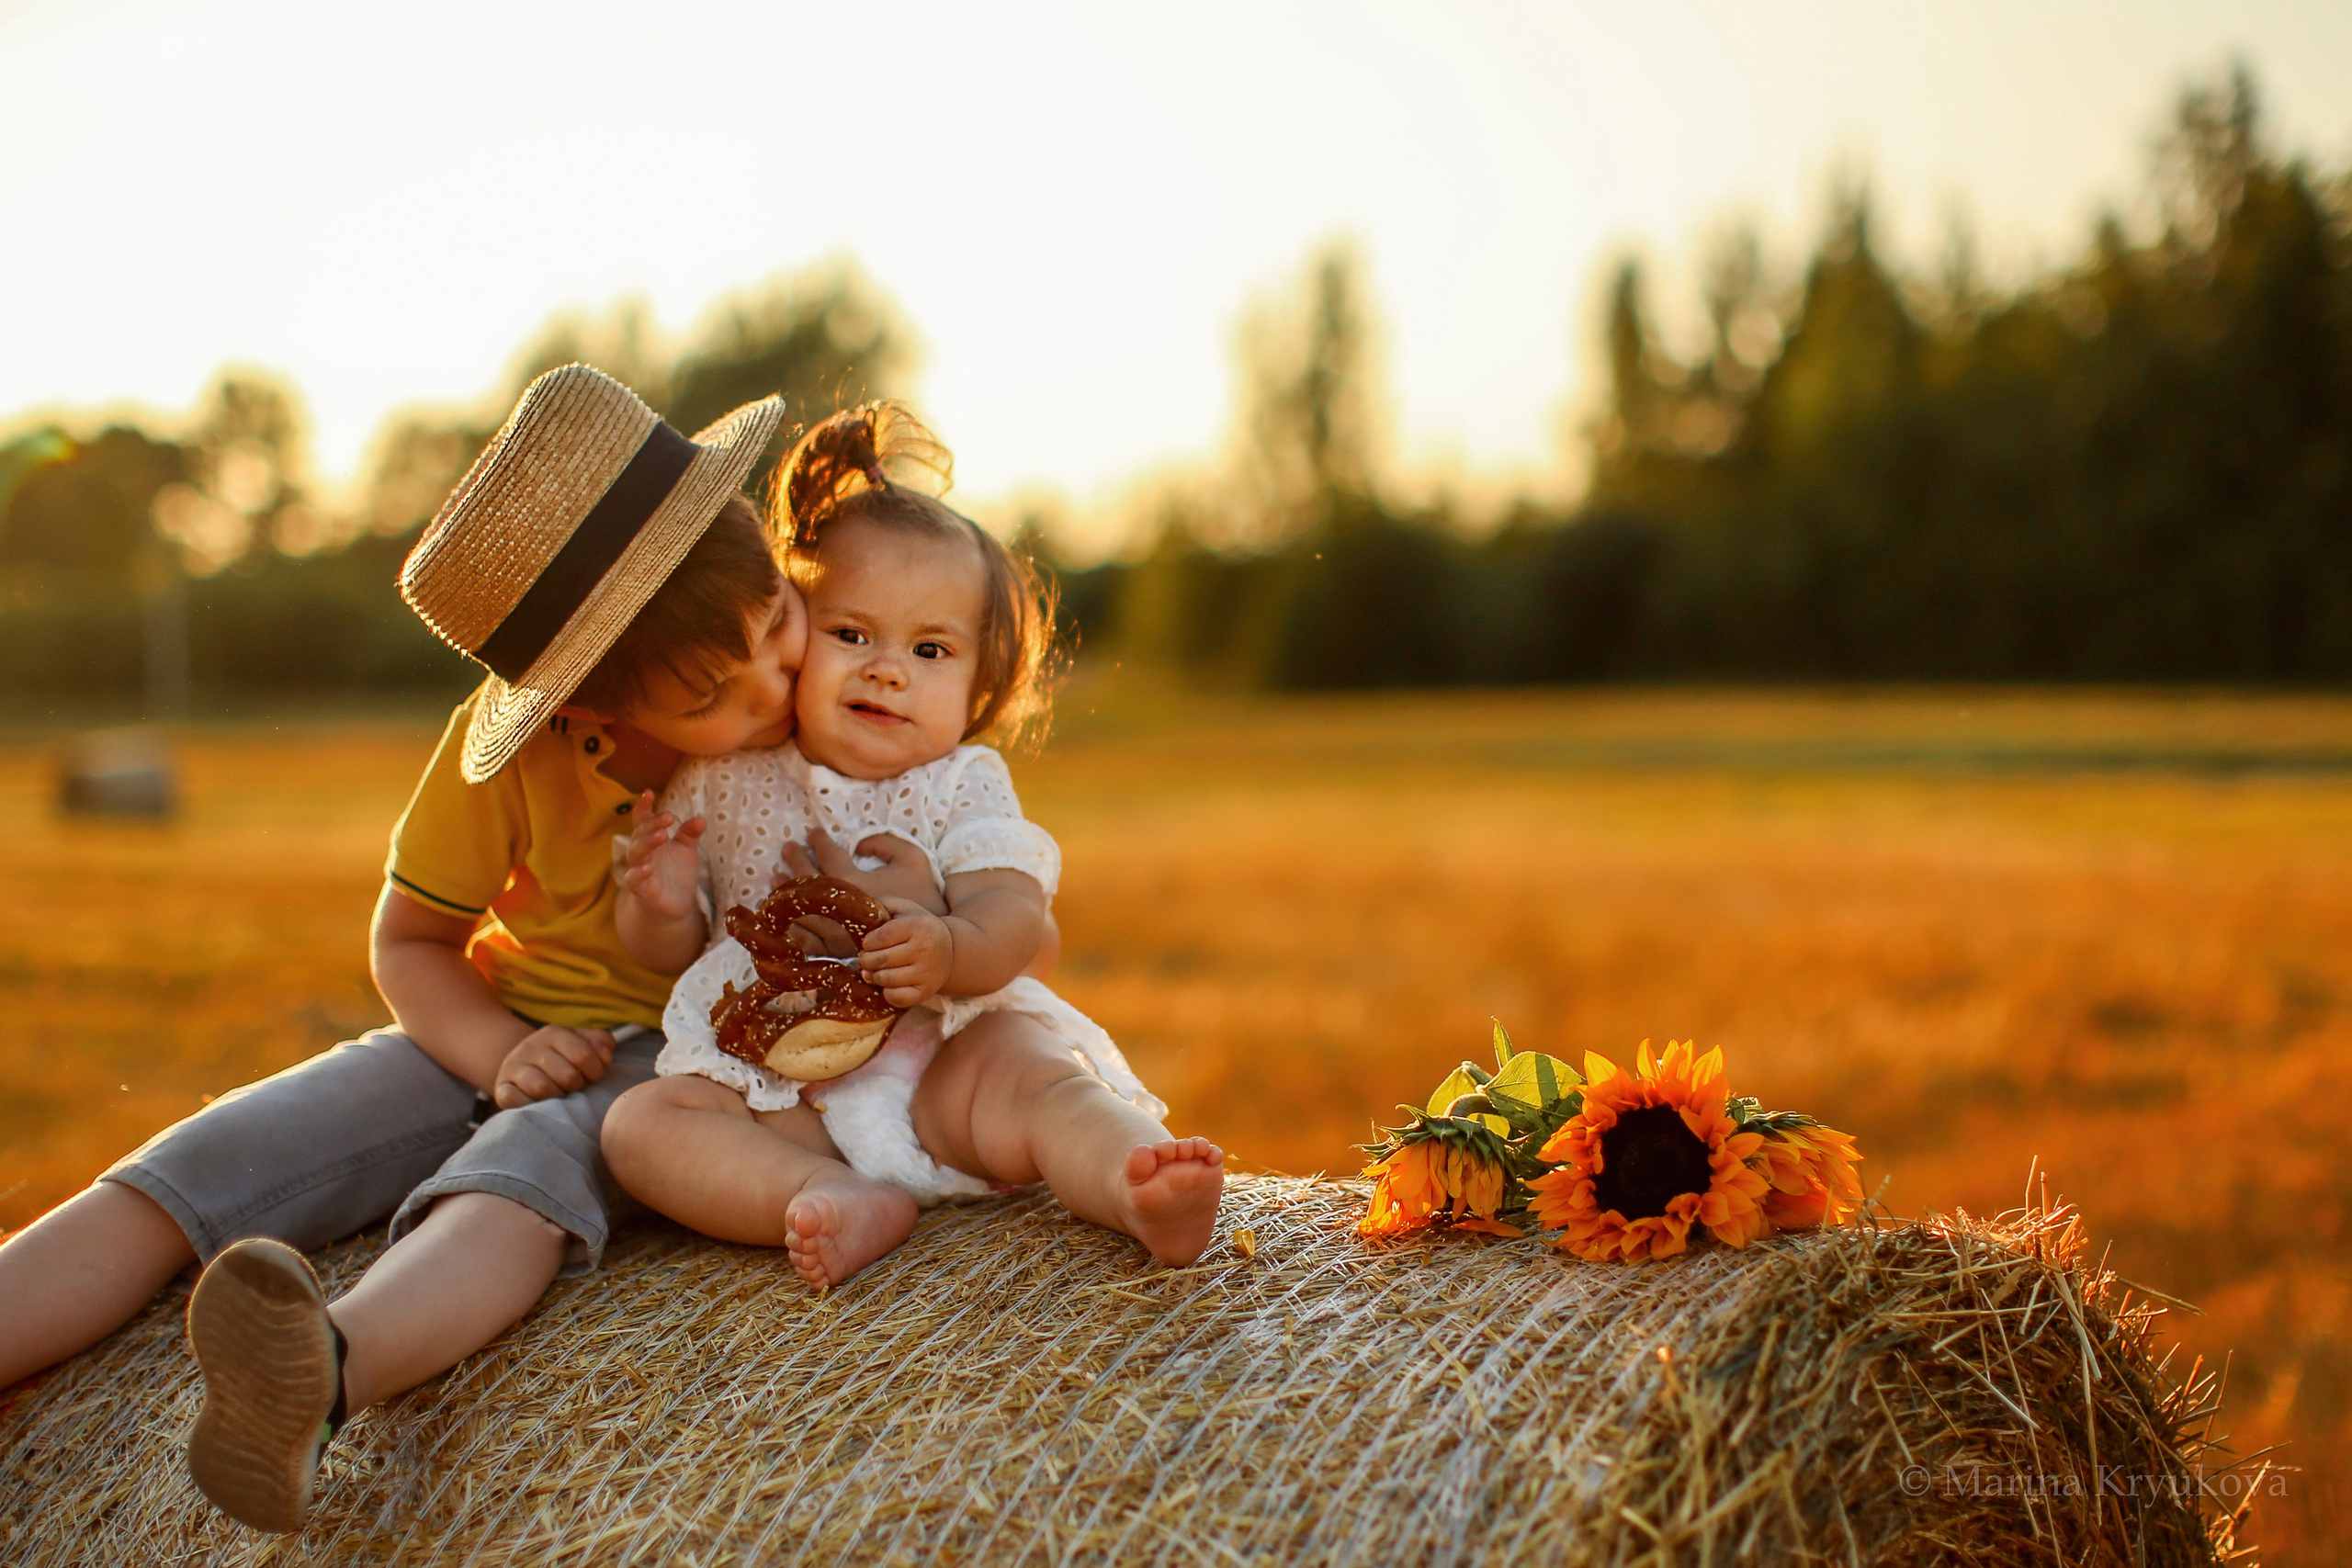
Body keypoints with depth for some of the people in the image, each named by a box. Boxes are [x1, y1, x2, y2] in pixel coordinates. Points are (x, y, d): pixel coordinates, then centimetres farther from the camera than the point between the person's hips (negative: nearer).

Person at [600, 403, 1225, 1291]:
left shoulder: (964, 786, 4)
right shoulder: (723, 784, 8)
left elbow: (1013, 917, -11)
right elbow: (669, 953, 13)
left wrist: (951, 949, -35)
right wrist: (661, 908, -12)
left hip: (945, 1058, -2)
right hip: (779, 1096, 2)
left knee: (1038, 1078, -29)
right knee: (639, 1124, -21)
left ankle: (1144, 1191, -54)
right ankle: (842, 1204, -39)